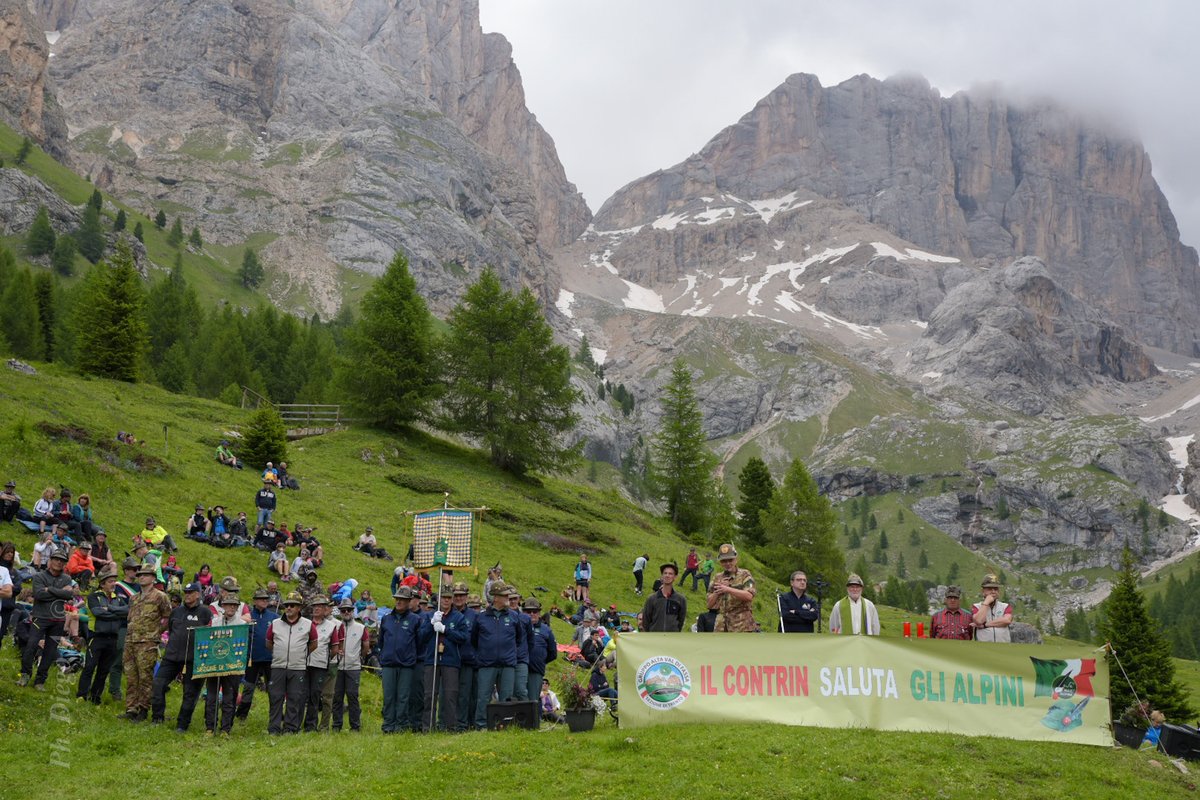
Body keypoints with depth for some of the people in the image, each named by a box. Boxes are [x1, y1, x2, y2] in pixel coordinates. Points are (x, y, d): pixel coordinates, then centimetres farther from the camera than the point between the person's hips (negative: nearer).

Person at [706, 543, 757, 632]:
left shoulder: (744, 575, 3)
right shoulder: (717, 579, 16)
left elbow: (749, 596, -15)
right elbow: (710, 604, 14)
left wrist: (728, 589, -21)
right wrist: (717, 592, -4)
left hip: (741, 627, -5)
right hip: (721, 627, 5)